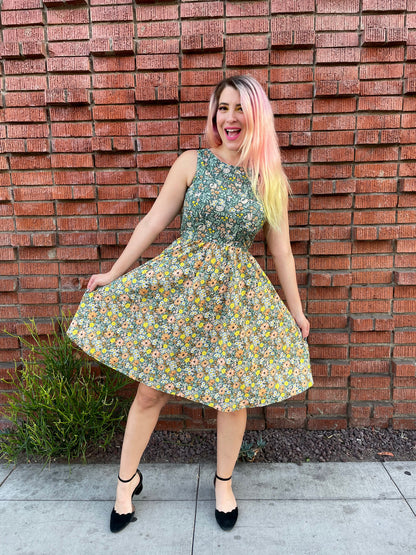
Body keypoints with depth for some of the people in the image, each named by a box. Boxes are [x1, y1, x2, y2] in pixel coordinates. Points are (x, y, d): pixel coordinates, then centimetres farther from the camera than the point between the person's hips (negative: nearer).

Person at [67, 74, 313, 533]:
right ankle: (127, 479, 34)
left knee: (233, 395, 9)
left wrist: (296, 308, 11)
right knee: (150, 390, 7)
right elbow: (154, 221, 2)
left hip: (235, 292, 1)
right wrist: (114, 273, 5)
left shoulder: (271, 179, 3)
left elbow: (280, 248, 8)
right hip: (179, 281, 0)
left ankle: (223, 482, 38)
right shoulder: (192, 163, 0)